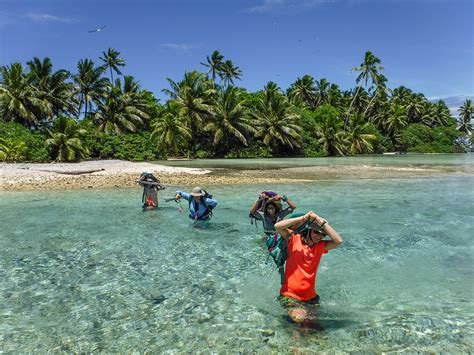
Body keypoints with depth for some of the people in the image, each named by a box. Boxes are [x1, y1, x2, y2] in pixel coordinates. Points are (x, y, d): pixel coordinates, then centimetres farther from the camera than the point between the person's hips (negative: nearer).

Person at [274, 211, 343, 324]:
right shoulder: (294, 239, -6)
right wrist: (304, 218, -23)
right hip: (290, 295, -5)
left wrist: (321, 222, -18)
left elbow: (338, 241, -15)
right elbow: (277, 226, -22)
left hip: (310, 296, 5)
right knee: (299, 317, -28)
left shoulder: (320, 246, 2)